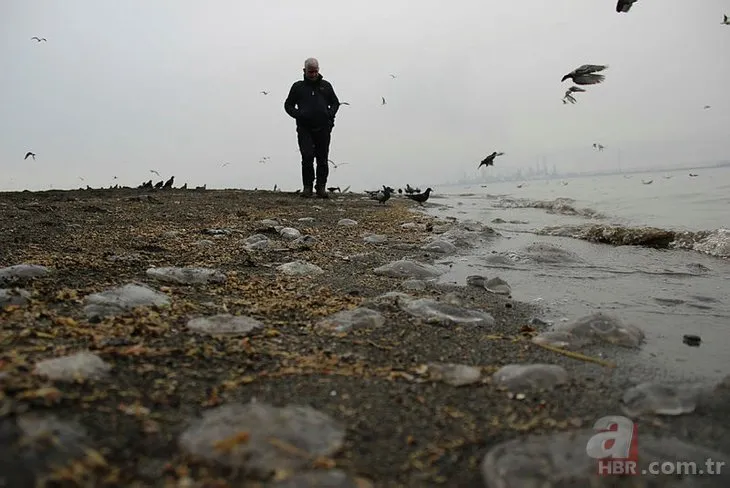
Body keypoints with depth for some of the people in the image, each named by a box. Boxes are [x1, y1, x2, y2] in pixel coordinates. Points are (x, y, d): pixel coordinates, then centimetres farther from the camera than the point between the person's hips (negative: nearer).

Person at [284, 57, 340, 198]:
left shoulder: (326, 85, 14)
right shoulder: (298, 86, 10)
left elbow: (335, 102, 21)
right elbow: (288, 105, 13)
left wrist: (330, 114, 1)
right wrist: (297, 114, -6)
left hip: (323, 128, 2)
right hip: (305, 129, -1)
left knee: (322, 159, 3)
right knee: (307, 157, -12)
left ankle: (321, 187, 12)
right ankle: (307, 186, 1)